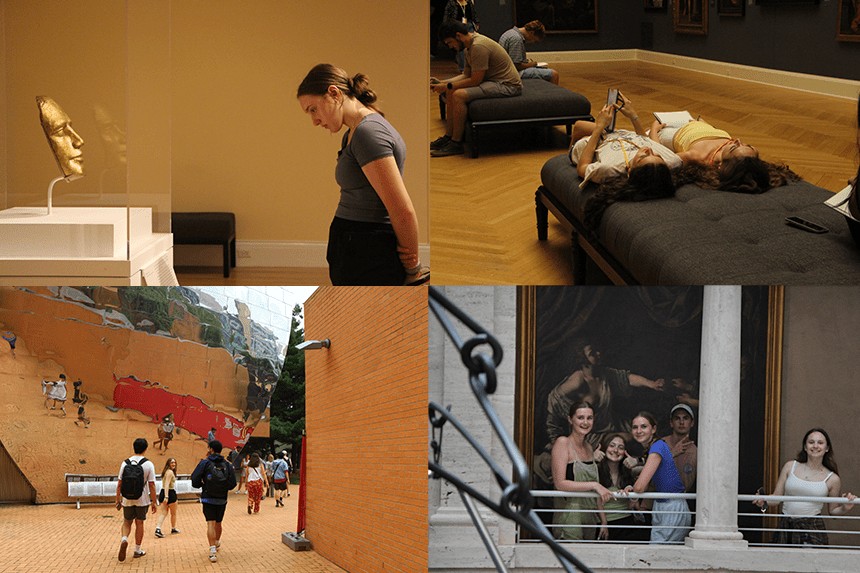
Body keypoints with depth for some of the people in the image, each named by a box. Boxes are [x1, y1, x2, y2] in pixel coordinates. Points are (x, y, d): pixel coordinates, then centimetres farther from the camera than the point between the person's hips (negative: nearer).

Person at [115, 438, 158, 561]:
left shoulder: (125, 463, -1)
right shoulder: (148, 464, -8)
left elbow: (119, 483, 2)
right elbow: (151, 485, -9)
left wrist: (118, 500, 12)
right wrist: (154, 502, -2)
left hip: (127, 500, 2)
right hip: (142, 500, -2)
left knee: (127, 522, 16)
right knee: (139, 523, 13)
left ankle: (124, 539, -12)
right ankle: (137, 550, 20)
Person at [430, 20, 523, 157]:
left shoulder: (479, 47, -24)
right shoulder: (470, 45, 10)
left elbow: (475, 80, -23)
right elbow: (466, 75, 16)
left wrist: (448, 86, -15)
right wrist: (442, 83, 6)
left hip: (508, 85, -11)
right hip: (494, 81, 11)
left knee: (458, 95, -23)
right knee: (451, 92, 10)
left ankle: (456, 144, -15)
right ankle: (448, 137, 12)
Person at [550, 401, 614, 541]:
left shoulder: (588, 448, 16)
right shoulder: (563, 443, -6)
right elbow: (560, 483, -15)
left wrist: (603, 520, 15)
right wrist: (594, 485, -16)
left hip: (590, 519, 7)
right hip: (569, 518, -7)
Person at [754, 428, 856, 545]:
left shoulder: (832, 479, 5)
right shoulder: (790, 466, 9)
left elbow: (833, 510, 15)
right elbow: (777, 496, 12)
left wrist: (845, 509, -4)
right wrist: (764, 502, -7)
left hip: (812, 530, -1)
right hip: (785, 528, 1)